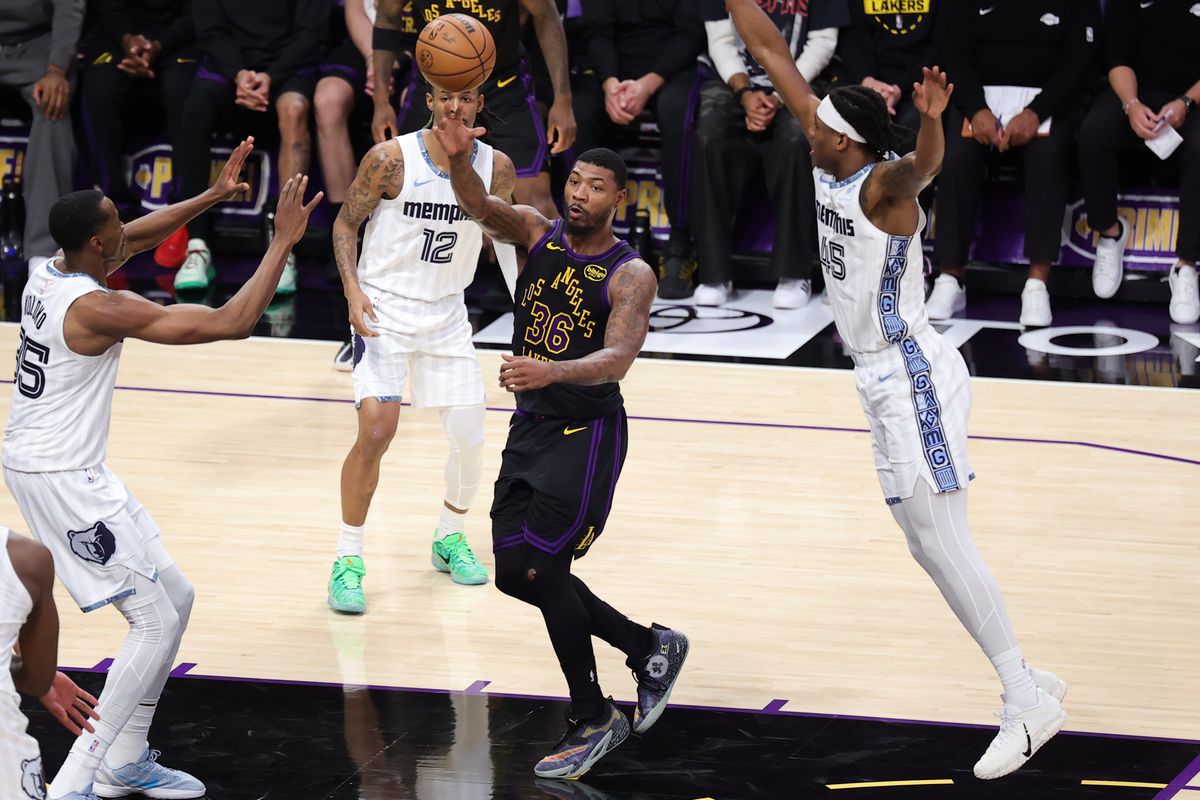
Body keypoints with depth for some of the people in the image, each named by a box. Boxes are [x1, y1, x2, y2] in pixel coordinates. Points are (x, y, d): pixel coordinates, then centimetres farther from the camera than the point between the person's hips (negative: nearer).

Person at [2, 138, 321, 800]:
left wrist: (213, 197, 21)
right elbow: (232, 323, -24)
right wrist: (284, 241, -16)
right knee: (156, 620, -6)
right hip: (60, 478, -10)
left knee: (176, 598, 16)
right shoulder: (99, 309, -23)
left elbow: (136, 238, 25)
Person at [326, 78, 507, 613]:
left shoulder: (495, 167, -5)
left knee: (470, 439, 4)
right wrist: (353, 289, -16)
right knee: (376, 432, -17)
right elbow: (347, 222, -4)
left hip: (447, 313, 4)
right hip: (384, 308, -4)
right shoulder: (391, 159, -15)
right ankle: (348, 559, -3)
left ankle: (450, 538, 32)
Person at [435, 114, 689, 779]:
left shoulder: (630, 275, -14)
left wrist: (551, 372, -48)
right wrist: (460, 159, -43)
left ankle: (592, 719, -1)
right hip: (530, 425, 7)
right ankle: (649, 647, 27)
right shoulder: (536, 233, 0)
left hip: (588, 431, -7)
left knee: (538, 565, -15)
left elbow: (618, 357, -29)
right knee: (517, 572, 10)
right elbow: (479, 206, -20)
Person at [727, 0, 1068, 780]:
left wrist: (933, 123, -63)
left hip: (914, 378, -10)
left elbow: (923, 166, -44)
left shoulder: (883, 183, -18)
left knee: (943, 544, -10)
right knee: (929, 547, 11)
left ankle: (1026, 704, -6)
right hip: (887, 379, 10)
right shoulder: (829, 163, 4)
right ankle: (1031, 685, 18)